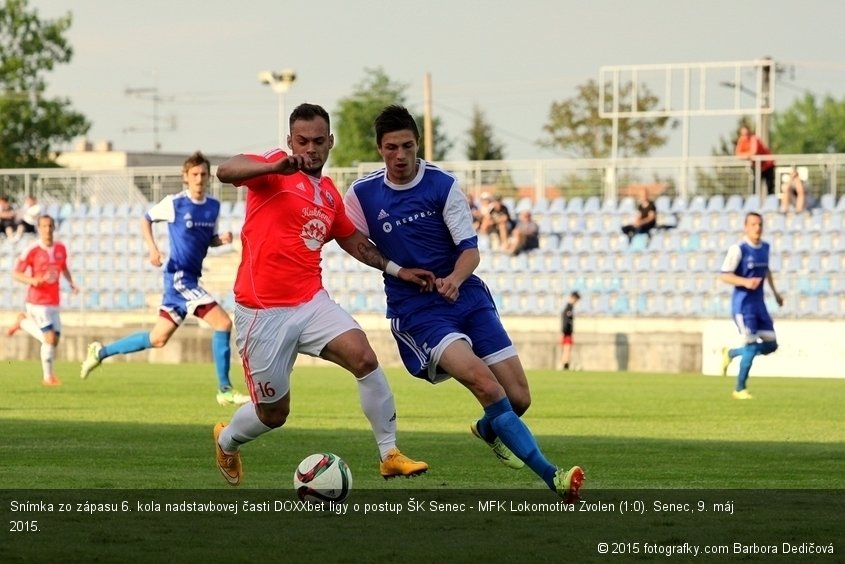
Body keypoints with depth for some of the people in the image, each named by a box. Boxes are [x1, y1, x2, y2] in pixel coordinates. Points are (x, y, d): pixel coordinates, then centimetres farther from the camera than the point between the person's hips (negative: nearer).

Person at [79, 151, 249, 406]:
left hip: (190, 279, 7)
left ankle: (101, 351, 29)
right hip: (179, 275, -7)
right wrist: (152, 248, -7)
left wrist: (222, 239, -2)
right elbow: (146, 218, 6)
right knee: (223, 322, -17)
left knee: (158, 339, 14)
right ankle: (225, 390, -9)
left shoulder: (213, 207, 8)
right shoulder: (175, 203, -8)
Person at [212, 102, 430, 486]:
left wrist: (397, 270, 20)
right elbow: (226, 171, -27)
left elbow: (354, 241, 29)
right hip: (263, 312, -5)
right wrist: (279, 166, -43)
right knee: (274, 414, 5)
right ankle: (226, 440, 39)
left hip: (311, 303, 5)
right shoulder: (275, 171, -7)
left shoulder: (329, 194, 13)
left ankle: (390, 454, -11)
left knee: (364, 358, -20)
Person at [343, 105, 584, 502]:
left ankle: (489, 430, 38)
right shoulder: (362, 194, -3)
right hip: (416, 313, -2)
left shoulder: (443, 185, -3)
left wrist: (455, 279, -27)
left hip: (466, 296, 2)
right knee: (483, 381, -27)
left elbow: (470, 249, -8)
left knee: (519, 397, -2)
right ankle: (551, 477, -27)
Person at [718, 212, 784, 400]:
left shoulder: (765, 247, 9)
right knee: (751, 346, -12)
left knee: (771, 345, 4)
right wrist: (745, 282, -29)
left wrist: (775, 292, 27)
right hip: (743, 304, -7)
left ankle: (731, 354, 25)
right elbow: (724, 276, -15)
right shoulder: (738, 249, -13)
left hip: (759, 303, 7)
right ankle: (740, 390, 2)